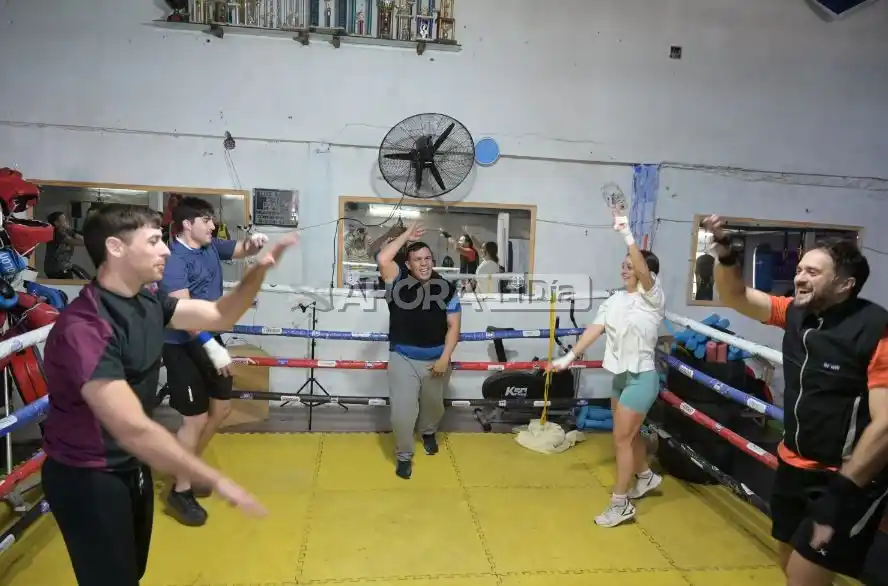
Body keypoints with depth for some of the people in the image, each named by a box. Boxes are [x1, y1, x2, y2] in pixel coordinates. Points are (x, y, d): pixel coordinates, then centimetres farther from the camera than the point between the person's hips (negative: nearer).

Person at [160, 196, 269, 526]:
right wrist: (211, 346, -34)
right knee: (196, 417, -4)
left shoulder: (212, 247, 6)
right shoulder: (174, 258, -19)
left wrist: (253, 242, -19)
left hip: (210, 339, 9)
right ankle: (180, 492, 14)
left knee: (221, 407, 17)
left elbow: (241, 250, 6)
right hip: (183, 346, -9)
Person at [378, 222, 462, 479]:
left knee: (434, 406, 23)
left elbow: (453, 326, -5)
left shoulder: (446, 288, -6)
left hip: (436, 359, 2)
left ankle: (428, 432, 56)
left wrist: (445, 358, -14)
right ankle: (404, 455, 16)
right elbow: (382, 259, -27)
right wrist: (406, 235, -17)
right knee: (402, 410, -8)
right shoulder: (399, 281, -8)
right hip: (403, 358, -2)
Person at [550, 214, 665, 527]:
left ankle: (620, 504, 10)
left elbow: (643, 270, -33)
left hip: (641, 377, -7)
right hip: (620, 375, 7)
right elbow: (595, 329, -1)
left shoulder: (652, 298, -13)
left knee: (621, 439, -3)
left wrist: (628, 236, -41)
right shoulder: (615, 299, 5)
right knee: (629, 433, 22)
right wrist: (570, 356, -8)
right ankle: (645, 476, 47)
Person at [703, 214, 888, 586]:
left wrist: (841, 492, -24)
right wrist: (725, 253, -14)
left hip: (848, 478, -7)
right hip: (794, 467, 7)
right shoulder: (796, 313, 0)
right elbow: (735, 297, 5)